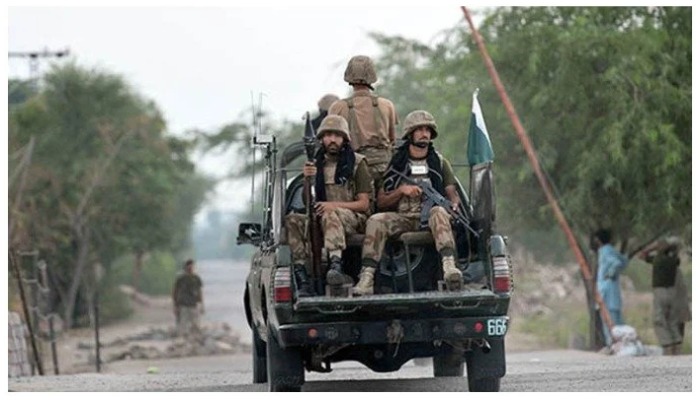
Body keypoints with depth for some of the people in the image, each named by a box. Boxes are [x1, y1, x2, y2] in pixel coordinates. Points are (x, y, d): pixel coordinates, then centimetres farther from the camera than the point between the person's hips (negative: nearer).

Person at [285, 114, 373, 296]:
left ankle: (336, 266, -59)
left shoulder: (357, 163, 4)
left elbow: (364, 204, -2)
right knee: (292, 220, -24)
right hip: (321, 218, 4)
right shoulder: (317, 164, 16)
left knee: (331, 215, -38)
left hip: (353, 218, -4)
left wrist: (335, 205, -18)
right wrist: (306, 180, -9)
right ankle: (302, 279, -33)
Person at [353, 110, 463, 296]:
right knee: (376, 221, -29)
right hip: (402, 218, 1)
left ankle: (449, 265, -57)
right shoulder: (395, 164, 15)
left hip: (429, 217, -1)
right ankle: (366, 278, -38)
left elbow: (453, 194, 15)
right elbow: (381, 202, 11)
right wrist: (401, 191, -7)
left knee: (439, 212, -36)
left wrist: (454, 206, -9)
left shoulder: (440, 163, 17)